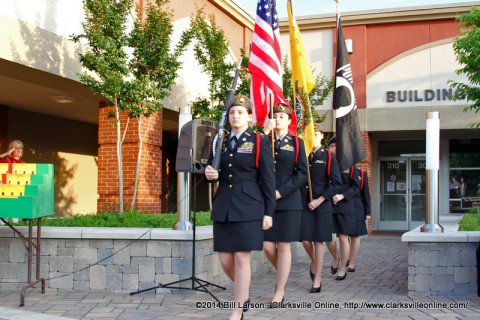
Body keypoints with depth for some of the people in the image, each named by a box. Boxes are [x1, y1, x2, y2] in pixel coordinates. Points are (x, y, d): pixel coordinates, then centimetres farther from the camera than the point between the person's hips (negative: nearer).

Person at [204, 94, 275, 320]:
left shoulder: (259, 142, -2)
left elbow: (268, 180, -3)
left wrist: (268, 212, -7)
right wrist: (211, 174, -7)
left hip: (248, 207, -4)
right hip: (223, 207, 5)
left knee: (242, 259, -4)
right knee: (225, 260, 4)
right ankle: (244, 292, 33)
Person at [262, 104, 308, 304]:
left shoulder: (297, 143, 6)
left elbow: (303, 173, -3)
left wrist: (281, 191, -12)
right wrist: (264, 133, -12)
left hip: (288, 201, -2)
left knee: (283, 246, 0)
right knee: (267, 246, -1)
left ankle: (280, 292, 7)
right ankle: (282, 272, 29)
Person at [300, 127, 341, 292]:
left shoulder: (328, 156, 1)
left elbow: (336, 182, -4)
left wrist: (320, 200, -10)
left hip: (322, 204, -2)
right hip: (305, 203, 2)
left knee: (319, 241, 0)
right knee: (305, 238, -3)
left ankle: (317, 280, 7)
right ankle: (313, 261, 29)